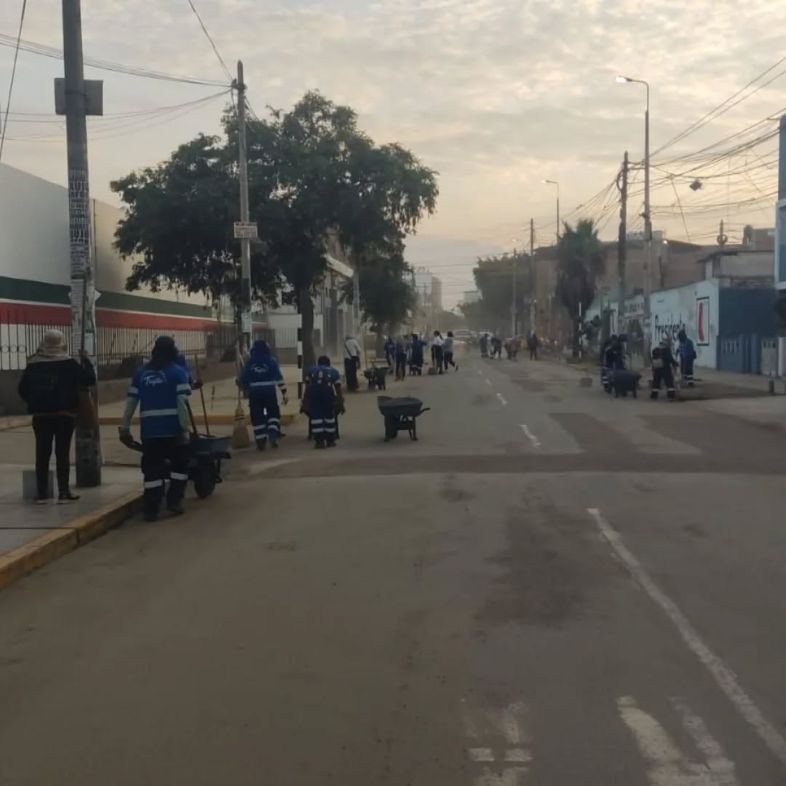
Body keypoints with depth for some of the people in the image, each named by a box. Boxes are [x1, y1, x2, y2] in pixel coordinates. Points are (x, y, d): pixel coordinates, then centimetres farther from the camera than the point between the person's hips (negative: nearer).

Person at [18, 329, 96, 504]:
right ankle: (63, 493, 0)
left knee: (42, 453, 8)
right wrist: (86, 362, 8)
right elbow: (90, 379, -5)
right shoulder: (69, 364, -6)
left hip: (40, 415, 3)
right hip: (64, 414, -3)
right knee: (62, 452, 0)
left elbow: (23, 389, 6)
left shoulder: (33, 365, 4)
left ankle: (41, 493, 12)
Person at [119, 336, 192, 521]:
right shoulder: (177, 372, -2)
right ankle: (174, 501, 10)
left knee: (152, 468, 8)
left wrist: (124, 428, 13)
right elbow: (181, 403, -11)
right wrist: (185, 429, -9)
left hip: (149, 429, 3)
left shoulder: (140, 373, 10)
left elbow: (131, 402, 8)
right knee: (180, 463, 15)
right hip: (172, 428, -3)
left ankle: (151, 509, 5)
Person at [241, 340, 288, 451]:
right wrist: (284, 392, -4)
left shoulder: (249, 362, 3)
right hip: (270, 393, -1)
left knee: (257, 417, 7)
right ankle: (273, 435, -6)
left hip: (254, 394, 1)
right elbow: (279, 377, -7)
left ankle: (261, 442, 5)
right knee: (273, 414, 13)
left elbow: (243, 379, 6)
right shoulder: (271, 361, -2)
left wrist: (248, 389, 25)